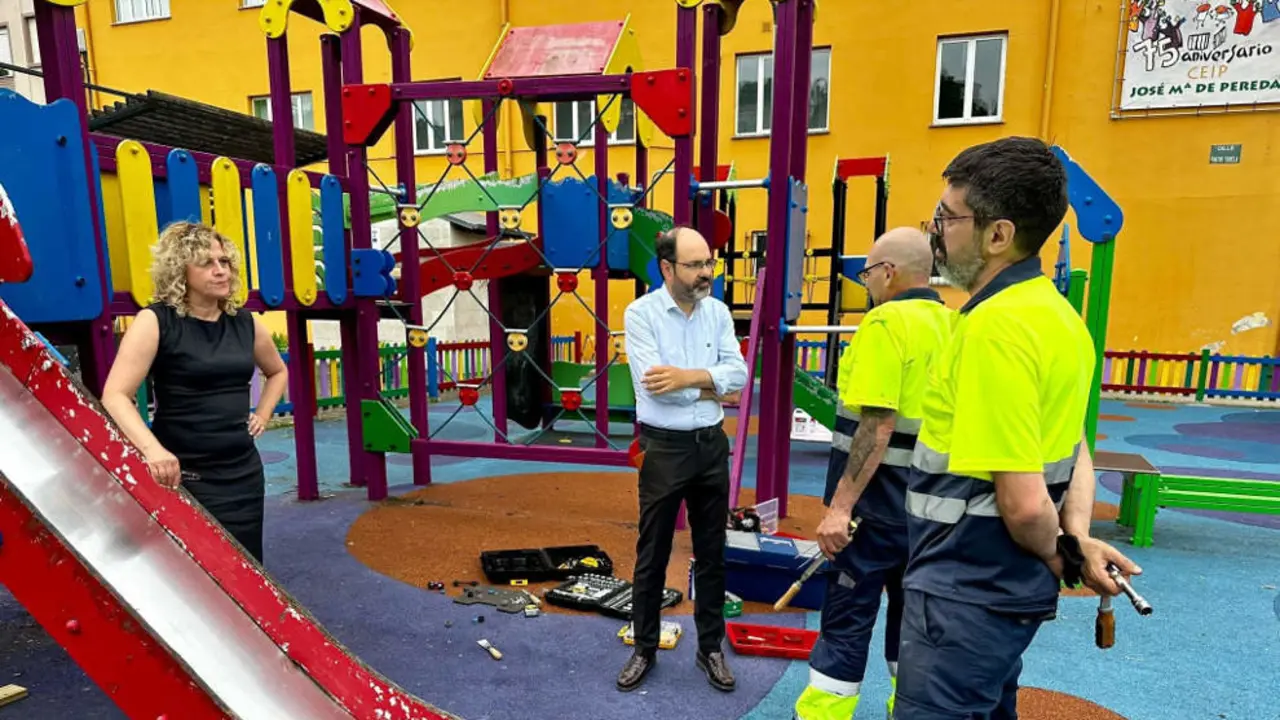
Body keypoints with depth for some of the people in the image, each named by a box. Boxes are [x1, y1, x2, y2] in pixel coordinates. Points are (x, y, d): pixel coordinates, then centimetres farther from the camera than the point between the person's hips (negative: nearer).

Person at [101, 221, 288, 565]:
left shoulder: (245, 323, 6)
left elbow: (277, 371, 25)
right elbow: (115, 396, -17)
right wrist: (152, 449, -31)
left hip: (243, 471, 5)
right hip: (183, 477, -5)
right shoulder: (156, 321, -9)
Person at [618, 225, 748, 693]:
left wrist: (688, 377, -20)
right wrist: (711, 388, -11)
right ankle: (645, 649, 28)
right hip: (664, 448, -4)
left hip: (712, 444, 4)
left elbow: (738, 373, -6)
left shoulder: (719, 312, 4)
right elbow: (653, 382, -21)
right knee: (652, 556, 10)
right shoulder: (641, 313, -10)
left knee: (711, 553, 14)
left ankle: (711, 648, 30)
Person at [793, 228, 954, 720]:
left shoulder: (887, 321, -16)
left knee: (847, 617, 1)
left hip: (880, 499, -8)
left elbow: (878, 426, -23)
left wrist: (840, 506, -22)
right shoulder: (951, 324, 8)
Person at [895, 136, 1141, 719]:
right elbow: (1072, 451, 13)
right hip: (999, 587, 10)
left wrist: (1060, 559, -6)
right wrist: (1076, 540, 0)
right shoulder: (1054, 312, 7)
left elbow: (1023, 502, -25)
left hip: (967, 592, -9)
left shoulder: (994, 326, -24)